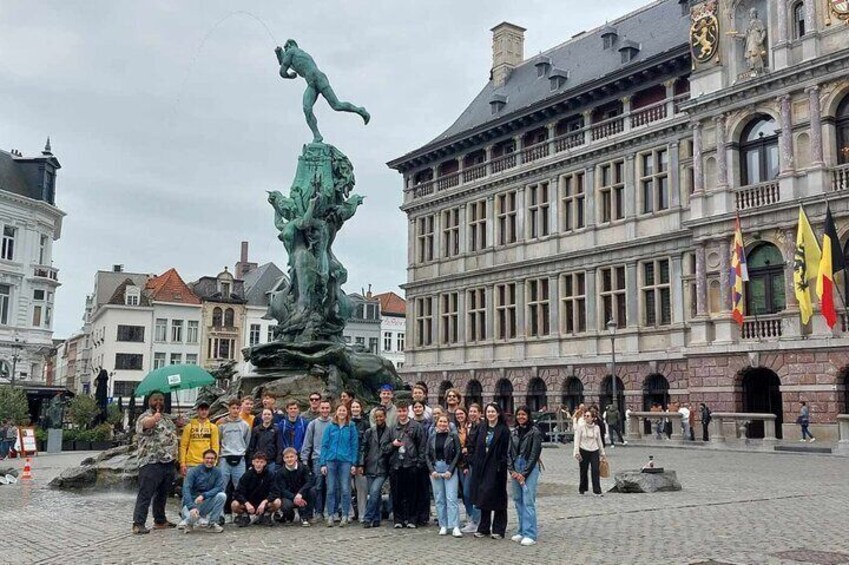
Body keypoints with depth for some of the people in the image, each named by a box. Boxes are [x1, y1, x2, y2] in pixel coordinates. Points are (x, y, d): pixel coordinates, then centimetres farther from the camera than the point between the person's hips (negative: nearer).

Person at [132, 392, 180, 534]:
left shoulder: (167, 418, 19)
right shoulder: (145, 417, -8)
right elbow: (146, 423, -33)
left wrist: (174, 455, 21)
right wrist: (155, 418, -55)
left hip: (168, 462, 8)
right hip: (151, 463, -8)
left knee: (162, 494, 16)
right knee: (145, 494, -8)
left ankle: (160, 520, 26)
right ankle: (138, 524, -7)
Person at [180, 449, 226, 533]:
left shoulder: (217, 472, -2)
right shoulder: (193, 471, -11)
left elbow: (219, 488, -14)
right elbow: (186, 489, -22)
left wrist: (203, 495, -29)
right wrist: (191, 507, -36)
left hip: (207, 502, 3)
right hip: (191, 502, -3)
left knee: (222, 495, -23)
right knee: (192, 516, -35)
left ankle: (212, 523, -9)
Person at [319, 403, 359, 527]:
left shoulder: (351, 427, 6)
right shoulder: (330, 427, 7)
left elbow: (355, 446, 4)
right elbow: (324, 445, 6)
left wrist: (354, 463, -3)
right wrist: (323, 463, -1)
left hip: (346, 461, -1)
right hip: (331, 461, 1)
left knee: (345, 490, -2)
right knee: (331, 489, 2)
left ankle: (344, 516, 5)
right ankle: (330, 516, 9)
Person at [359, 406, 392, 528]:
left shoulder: (389, 433, 3)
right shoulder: (369, 432, 7)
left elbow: (391, 449, 11)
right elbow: (363, 448, 4)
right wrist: (361, 464, -2)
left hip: (382, 469, -2)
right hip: (370, 467, 2)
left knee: (374, 492, -14)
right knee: (375, 494, 7)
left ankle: (368, 518, -7)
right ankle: (376, 519, 16)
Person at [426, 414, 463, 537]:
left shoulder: (453, 436, 0)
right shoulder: (432, 437, 9)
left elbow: (458, 453, -4)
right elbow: (427, 455, 8)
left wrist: (450, 470, -10)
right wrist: (432, 470, -5)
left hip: (450, 469, -3)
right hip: (435, 469, 3)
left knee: (451, 498, -10)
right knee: (439, 499, 5)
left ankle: (455, 527, -10)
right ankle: (443, 526, 12)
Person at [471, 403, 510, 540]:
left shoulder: (503, 430, -5)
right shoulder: (481, 428, 10)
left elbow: (505, 451, -8)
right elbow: (476, 447, 12)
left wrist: (501, 466, -17)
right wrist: (474, 464, 5)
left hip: (496, 468, -5)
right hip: (482, 467, 5)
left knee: (497, 497, 0)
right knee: (483, 497, 8)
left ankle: (498, 529, 8)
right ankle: (483, 528, 17)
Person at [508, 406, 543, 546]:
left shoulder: (534, 432, -5)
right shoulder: (513, 432, 11)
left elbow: (534, 454, -9)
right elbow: (509, 453, 10)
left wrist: (524, 473, -11)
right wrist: (512, 471, -3)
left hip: (530, 468, -6)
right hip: (515, 468, 6)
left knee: (528, 501, -9)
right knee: (518, 500, 9)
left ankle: (530, 535, -8)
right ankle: (521, 532, 18)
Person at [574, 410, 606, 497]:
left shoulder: (597, 428, 5)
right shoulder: (580, 427, -3)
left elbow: (599, 441, 14)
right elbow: (577, 440, -6)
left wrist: (602, 453, 17)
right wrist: (576, 452, -15)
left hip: (594, 451, 2)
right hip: (584, 451, -2)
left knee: (595, 471, -9)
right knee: (583, 471, 6)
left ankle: (597, 491, -8)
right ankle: (582, 489, 23)